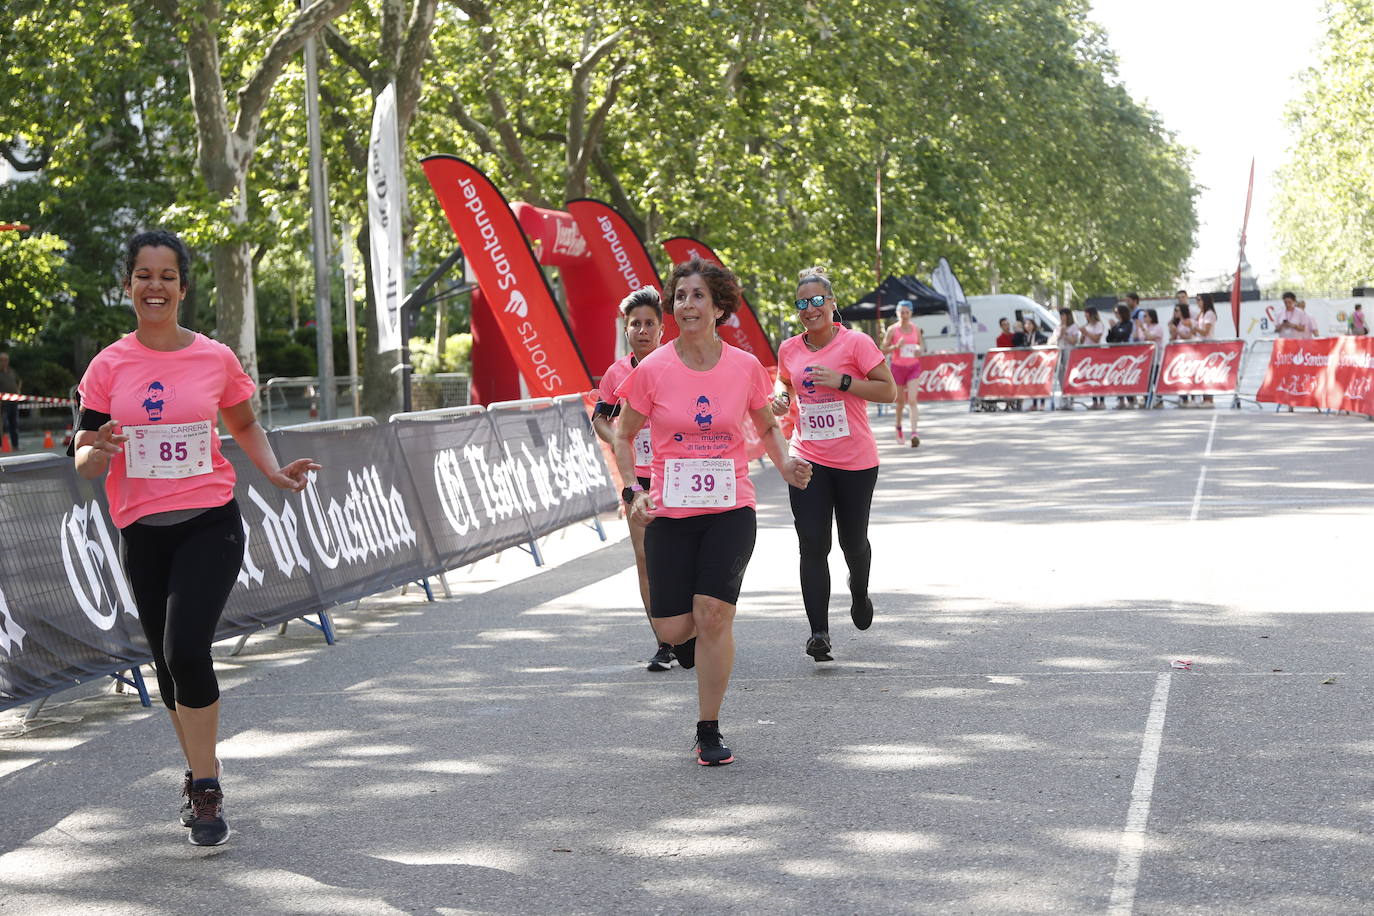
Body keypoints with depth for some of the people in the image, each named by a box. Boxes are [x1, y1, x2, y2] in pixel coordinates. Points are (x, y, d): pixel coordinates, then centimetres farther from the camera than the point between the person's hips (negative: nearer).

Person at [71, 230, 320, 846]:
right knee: (169, 661, 11)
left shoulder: (215, 359, 0)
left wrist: (274, 472, 0)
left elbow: (245, 426, 18)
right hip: (141, 532, 2)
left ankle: (205, 790, -6)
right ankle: (202, 773, 33)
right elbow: (84, 461, 0)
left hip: (210, 523, -2)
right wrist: (96, 453, -23)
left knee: (185, 649, -19)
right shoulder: (108, 367, 0)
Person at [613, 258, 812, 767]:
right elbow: (624, 436, 8)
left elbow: (767, 425, 16)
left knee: (713, 614, -13)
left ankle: (709, 732, 4)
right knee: (673, 629, -4)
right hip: (669, 512, 0)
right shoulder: (652, 370, -5)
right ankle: (691, 634, 38)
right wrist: (634, 490, -6)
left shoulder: (746, 367, -1)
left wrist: (785, 464, -2)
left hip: (730, 509, 0)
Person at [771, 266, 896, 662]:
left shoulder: (856, 342, -8)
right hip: (808, 459, 2)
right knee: (813, 545, -9)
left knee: (853, 541, 11)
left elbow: (888, 391, -10)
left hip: (855, 461, -2)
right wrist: (782, 400, 3)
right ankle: (819, 632, -9)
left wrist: (842, 380, -20)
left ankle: (859, 592, 45)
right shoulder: (788, 350, 5)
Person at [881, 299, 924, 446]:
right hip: (898, 367, -1)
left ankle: (914, 432, -23)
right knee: (901, 401, 11)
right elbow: (884, 350, -4)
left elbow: (921, 345, 15)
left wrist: (920, 350, -8)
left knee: (912, 400, -14)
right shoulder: (892, 330, -5)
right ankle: (899, 427, 38)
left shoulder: (916, 328, 3)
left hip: (914, 367, 1)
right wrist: (896, 346, -21)